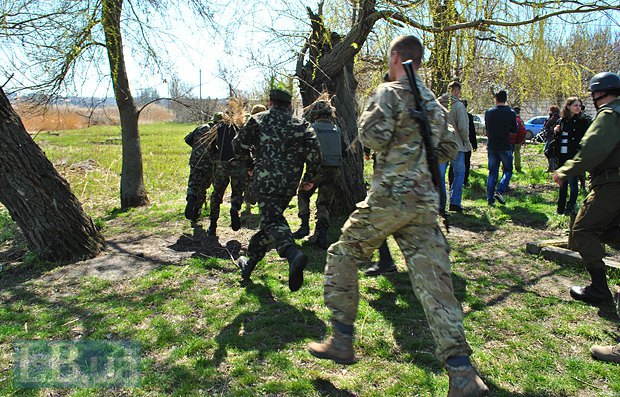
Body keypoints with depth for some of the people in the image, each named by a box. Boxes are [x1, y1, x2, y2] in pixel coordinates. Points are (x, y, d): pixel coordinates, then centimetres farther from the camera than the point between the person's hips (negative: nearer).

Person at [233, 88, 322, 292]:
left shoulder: (259, 119, 6)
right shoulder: (302, 124, 9)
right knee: (268, 221, 18)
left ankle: (293, 254, -40)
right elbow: (314, 151, -4)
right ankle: (250, 263, 30)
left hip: (265, 180, -4)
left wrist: (250, 165, 17)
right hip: (290, 184, 4)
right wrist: (309, 178, 7)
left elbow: (239, 144, 0)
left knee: (272, 221, -10)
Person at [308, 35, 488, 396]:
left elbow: (373, 137, -14)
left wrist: (367, 119, 6)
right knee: (434, 280, 4)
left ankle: (342, 342, 17)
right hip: (426, 203, 7)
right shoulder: (434, 101, 19)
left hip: (389, 198, -6)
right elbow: (450, 150, 22)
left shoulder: (390, 92, -3)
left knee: (343, 255, 12)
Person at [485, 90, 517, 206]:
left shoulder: (488, 112, 1)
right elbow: (514, 130, 3)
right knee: (507, 170, 11)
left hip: (491, 147, 3)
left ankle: (490, 198, 6)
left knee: (492, 173, 9)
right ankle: (500, 191, -9)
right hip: (505, 147, -3)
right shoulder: (511, 113, -6)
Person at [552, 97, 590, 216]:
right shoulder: (561, 121, 10)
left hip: (574, 157, -5)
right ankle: (561, 209, 20)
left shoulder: (583, 121, -3)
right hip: (562, 157, 5)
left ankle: (570, 209, 6)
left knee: (573, 182, -4)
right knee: (562, 183, 11)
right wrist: (556, 132, -1)